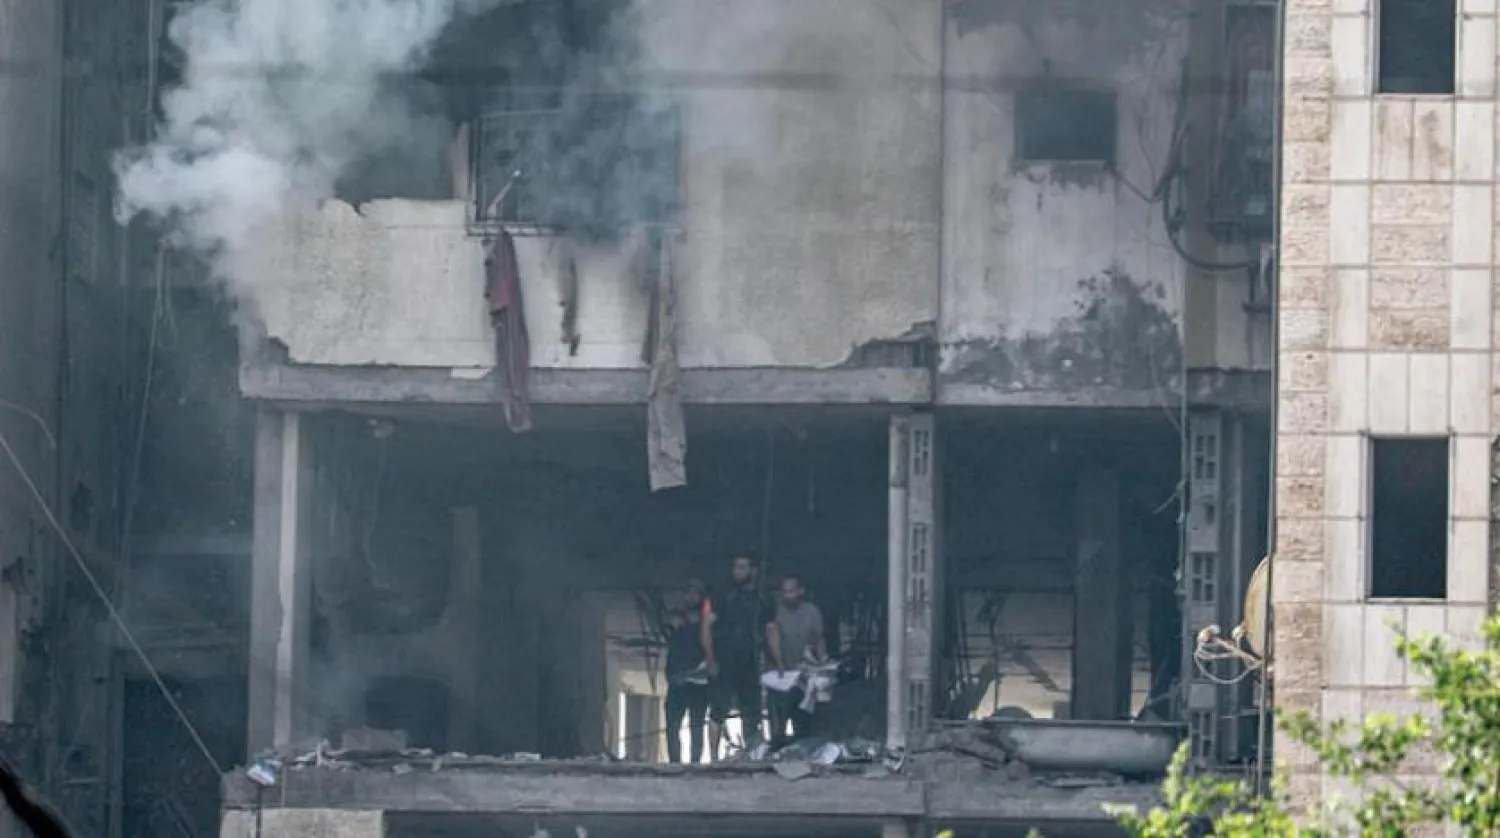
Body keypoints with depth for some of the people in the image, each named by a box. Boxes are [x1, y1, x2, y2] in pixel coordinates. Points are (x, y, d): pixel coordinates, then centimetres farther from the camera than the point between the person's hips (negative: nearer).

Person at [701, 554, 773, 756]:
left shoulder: (761, 602, 13)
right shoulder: (722, 598, 2)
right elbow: (706, 626, -2)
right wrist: (711, 660, -12)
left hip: (749, 666, 4)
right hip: (724, 664, -4)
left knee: (751, 716, 5)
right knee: (718, 713, -11)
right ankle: (714, 758, -13)